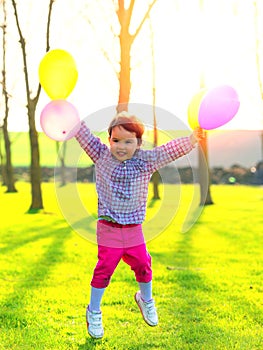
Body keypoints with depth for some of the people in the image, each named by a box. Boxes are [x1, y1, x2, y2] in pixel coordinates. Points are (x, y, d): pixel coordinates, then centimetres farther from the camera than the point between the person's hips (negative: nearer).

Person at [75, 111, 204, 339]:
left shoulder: (145, 161, -4)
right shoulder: (101, 156, -4)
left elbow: (171, 150, -10)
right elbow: (85, 135, -7)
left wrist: (193, 139, -22)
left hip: (133, 228, 2)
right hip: (108, 228, -2)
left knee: (142, 264, 12)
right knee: (105, 268, -1)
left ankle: (145, 299, 41)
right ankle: (94, 312, 18)